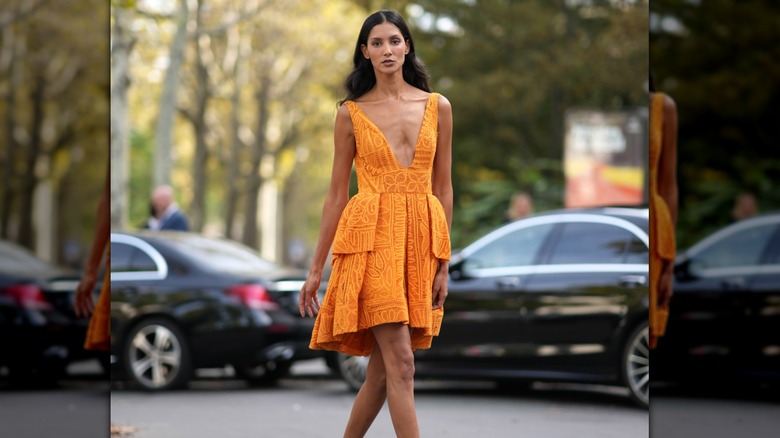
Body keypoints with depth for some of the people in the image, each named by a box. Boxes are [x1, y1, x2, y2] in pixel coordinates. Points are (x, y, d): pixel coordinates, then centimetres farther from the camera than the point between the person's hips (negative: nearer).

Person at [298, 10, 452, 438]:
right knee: (400, 364, -13)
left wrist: (443, 264, 6)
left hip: (420, 240, 3)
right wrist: (316, 269, 7)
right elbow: (337, 193, 8)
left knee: (381, 370, 6)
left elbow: (443, 189, 10)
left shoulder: (438, 107, 9)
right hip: (370, 237, -3)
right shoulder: (351, 113, 4)